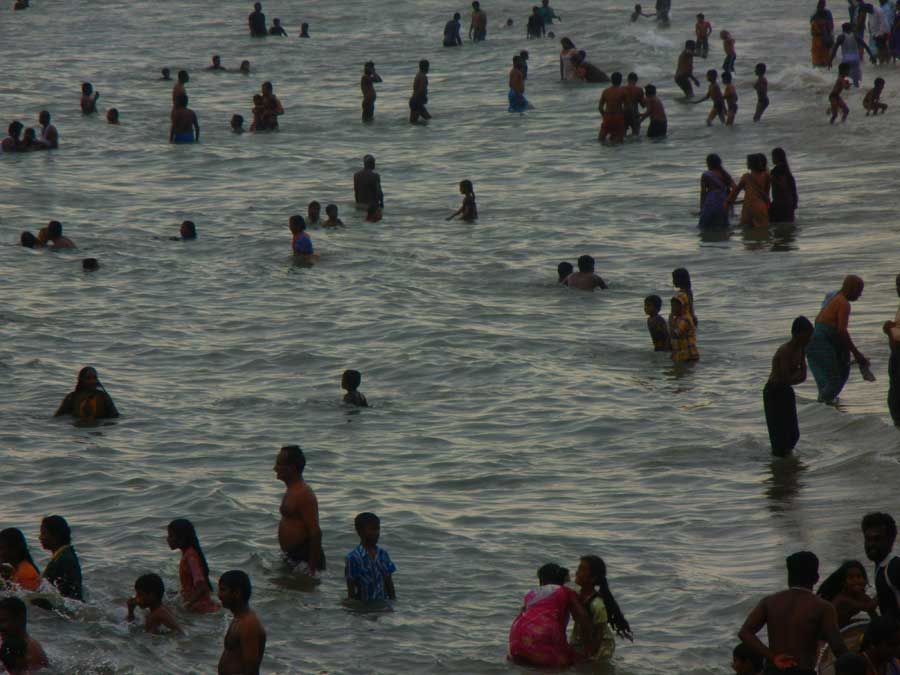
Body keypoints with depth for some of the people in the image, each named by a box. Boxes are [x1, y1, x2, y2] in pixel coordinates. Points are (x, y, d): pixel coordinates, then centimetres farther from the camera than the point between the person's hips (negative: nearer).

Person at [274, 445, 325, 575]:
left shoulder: (304, 494, -20)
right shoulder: (292, 491, 13)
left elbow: (315, 533, -24)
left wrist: (312, 568, -25)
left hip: (304, 559, -10)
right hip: (291, 557, 10)